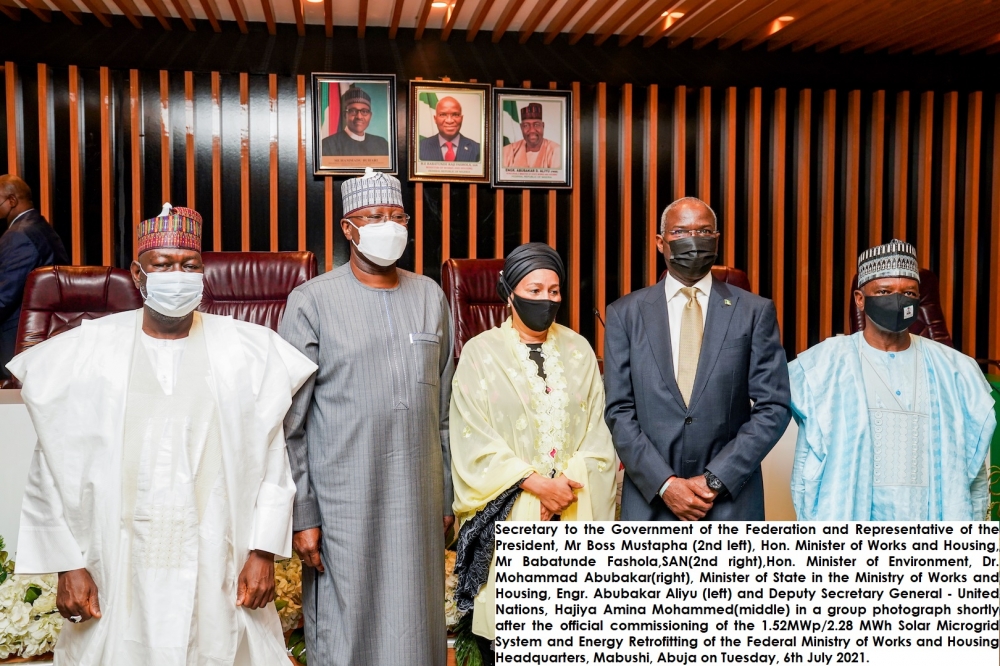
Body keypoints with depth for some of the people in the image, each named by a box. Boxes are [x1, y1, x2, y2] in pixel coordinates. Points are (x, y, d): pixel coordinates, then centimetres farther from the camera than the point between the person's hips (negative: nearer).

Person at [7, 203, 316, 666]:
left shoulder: (250, 353, -1)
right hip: (117, 577, 1)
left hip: (219, 572, 0)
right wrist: (68, 564, 1)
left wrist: (264, 551, -5)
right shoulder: (83, 353, 2)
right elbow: (56, 470, 4)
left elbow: (273, 461, 0)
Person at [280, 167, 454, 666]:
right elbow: (290, 423, -4)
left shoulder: (430, 296, 8)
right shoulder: (313, 302, -5)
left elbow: (443, 406, 11)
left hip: (418, 503, 4)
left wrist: (447, 495, 11)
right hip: (344, 505, -3)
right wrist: (301, 514, -6)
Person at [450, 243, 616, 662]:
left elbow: (596, 431, 4)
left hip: (575, 514, 3)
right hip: (509, 515, -2)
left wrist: (570, 484, -12)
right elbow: (474, 440, -7)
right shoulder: (481, 352, -2)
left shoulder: (578, 350, 8)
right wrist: (536, 483, -14)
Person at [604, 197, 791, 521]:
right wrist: (665, 483, -10)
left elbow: (773, 407, -2)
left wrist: (716, 479, -9)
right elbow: (619, 411, -1)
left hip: (731, 499, 0)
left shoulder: (755, 311, 1)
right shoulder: (626, 313, 2)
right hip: (650, 496, 0)